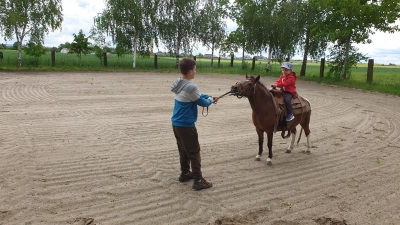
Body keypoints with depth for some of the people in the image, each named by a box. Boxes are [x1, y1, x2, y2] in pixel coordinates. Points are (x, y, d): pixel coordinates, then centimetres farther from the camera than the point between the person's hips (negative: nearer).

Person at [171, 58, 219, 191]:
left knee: (183, 151, 21)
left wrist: (210, 96, 13)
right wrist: (211, 100, 10)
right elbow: (202, 102, -9)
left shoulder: (179, 84, 7)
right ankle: (198, 181, 7)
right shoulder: (191, 87, -23)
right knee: (194, 153, 1)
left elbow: (198, 95, 18)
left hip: (176, 124, 9)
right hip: (186, 126, -9)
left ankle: (185, 174, 33)